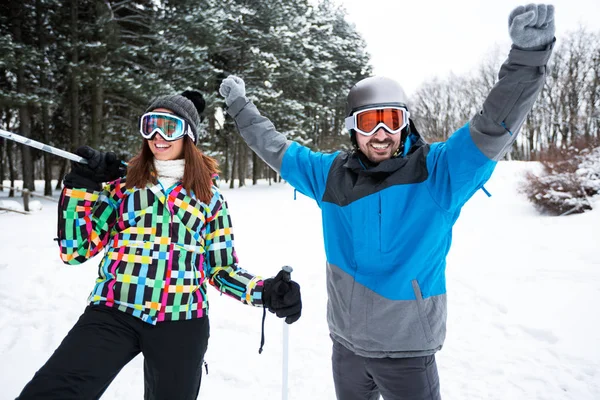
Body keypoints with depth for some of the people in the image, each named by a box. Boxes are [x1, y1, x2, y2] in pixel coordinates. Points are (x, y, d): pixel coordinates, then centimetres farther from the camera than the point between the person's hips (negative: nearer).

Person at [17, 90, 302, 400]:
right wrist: (80, 186, -5)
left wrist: (265, 292, -7)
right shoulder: (122, 183, 10)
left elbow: (222, 269, 9)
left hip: (181, 322, 1)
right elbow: (74, 250, 5)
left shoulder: (209, 195, 8)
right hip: (113, 313, 0)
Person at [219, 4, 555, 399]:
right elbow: (275, 148, 11)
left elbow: (493, 130, -26)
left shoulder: (436, 170, -12)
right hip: (346, 343, 4)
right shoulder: (332, 173, -2)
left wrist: (528, 54, -39)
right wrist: (240, 104, 18)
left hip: (407, 351, -4)